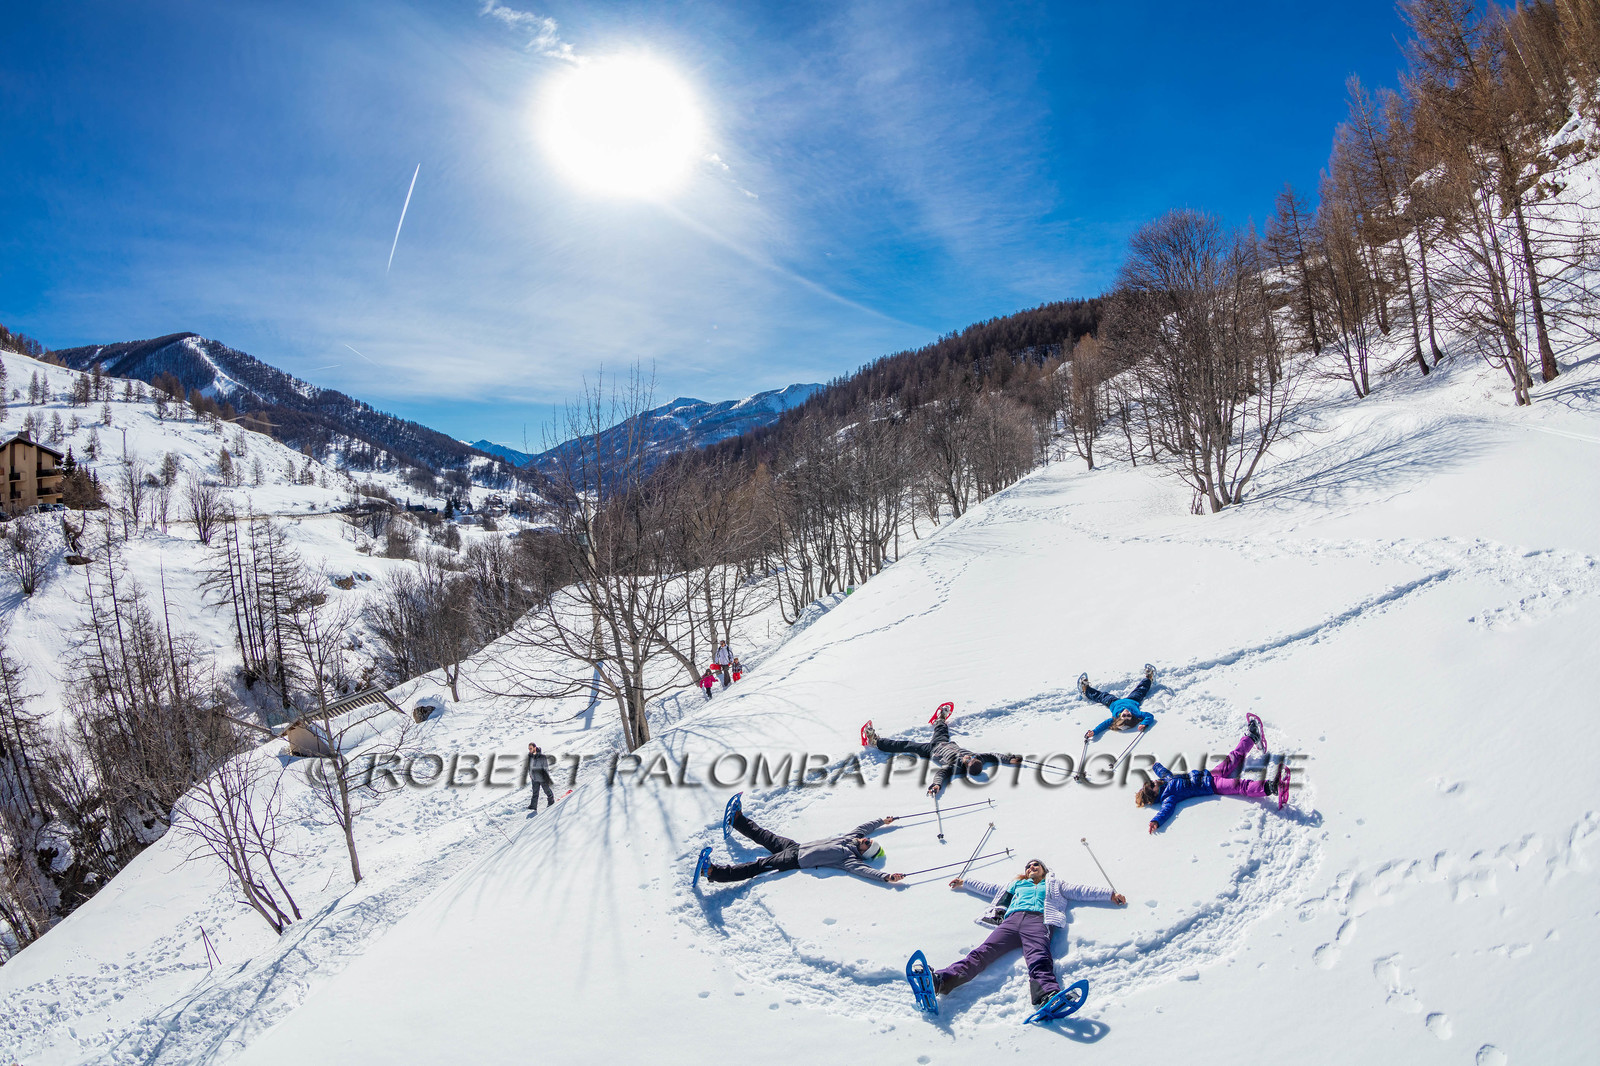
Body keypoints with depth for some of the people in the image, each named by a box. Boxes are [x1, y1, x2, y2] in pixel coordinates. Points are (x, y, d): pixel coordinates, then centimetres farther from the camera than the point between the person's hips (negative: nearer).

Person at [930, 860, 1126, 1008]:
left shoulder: (1054, 884, 37)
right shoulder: (1017, 885, 42)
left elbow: (1081, 891, 30)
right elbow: (990, 888, 48)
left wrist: (1110, 894, 21)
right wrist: (964, 882, 52)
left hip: (1038, 920, -1)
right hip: (1011, 920, 1)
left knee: (1039, 958, -35)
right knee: (983, 952, -24)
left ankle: (1048, 994, -65)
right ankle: (941, 980, -48)